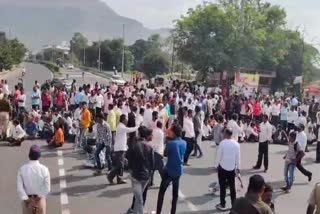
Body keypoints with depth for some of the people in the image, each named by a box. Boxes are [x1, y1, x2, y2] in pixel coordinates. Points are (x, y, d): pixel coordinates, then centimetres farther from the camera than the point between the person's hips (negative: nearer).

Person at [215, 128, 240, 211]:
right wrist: (238, 167, 13)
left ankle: (222, 205, 9)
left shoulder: (222, 143, -15)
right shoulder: (236, 144, -5)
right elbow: (238, 157, 2)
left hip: (222, 167, -3)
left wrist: (217, 165, 4)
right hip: (232, 168, 3)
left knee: (223, 186, 5)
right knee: (232, 186, 12)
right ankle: (234, 204, 17)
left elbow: (218, 156, -10)